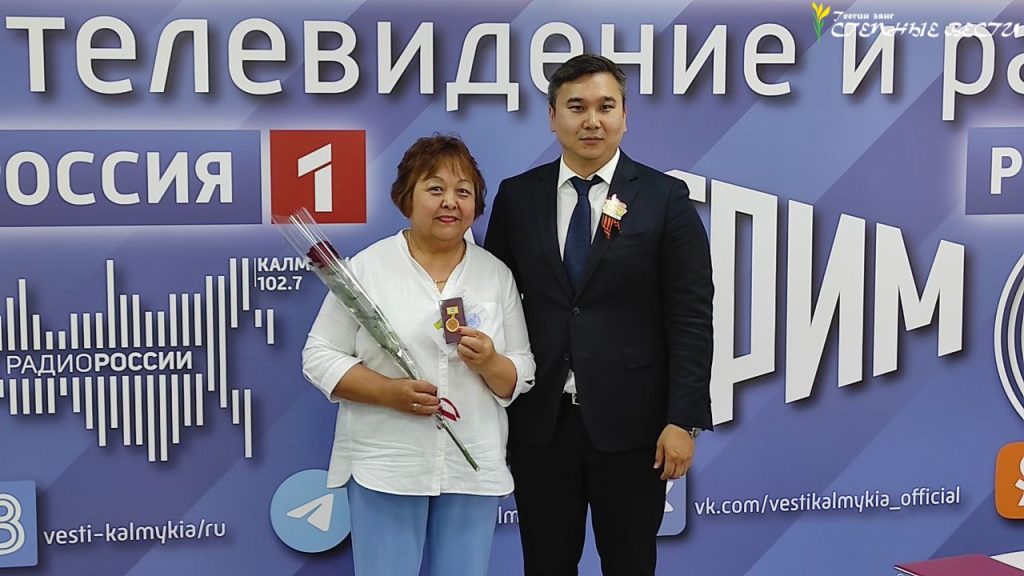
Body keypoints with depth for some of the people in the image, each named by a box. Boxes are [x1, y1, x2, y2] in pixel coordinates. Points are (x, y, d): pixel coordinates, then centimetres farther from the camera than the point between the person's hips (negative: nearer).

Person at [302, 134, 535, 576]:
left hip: (473, 468, 3)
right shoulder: (367, 268, -2)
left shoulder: (497, 275, 7)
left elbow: (521, 376, 8)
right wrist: (390, 392, -17)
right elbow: (319, 358, -2)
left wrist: (490, 362, -14)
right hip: (384, 467, -3)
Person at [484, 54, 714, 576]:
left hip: (630, 423, -2)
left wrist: (685, 420, -10)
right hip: (539, 420, 2)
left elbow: (691, 318, -4)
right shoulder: (517, 196, 5)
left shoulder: (665, 198, -2)